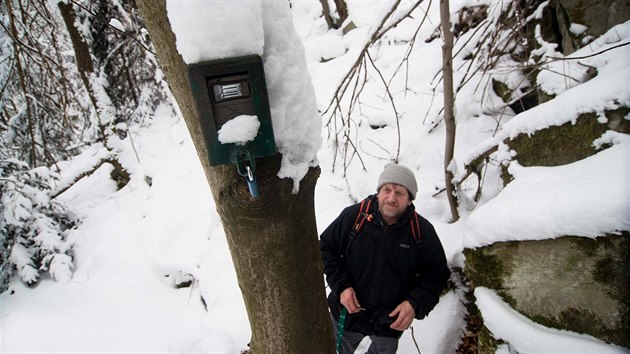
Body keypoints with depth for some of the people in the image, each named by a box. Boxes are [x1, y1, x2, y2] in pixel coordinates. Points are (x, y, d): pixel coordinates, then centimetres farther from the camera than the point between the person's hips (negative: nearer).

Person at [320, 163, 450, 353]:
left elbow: (437, 274, -5)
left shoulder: (423, 231, -16)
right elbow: (326, 248, -7)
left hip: (394, 320, 1)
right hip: (348, 312, -1)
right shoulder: (353, 216, -20)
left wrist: (416, 304, -20)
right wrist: (341, 285, -18)